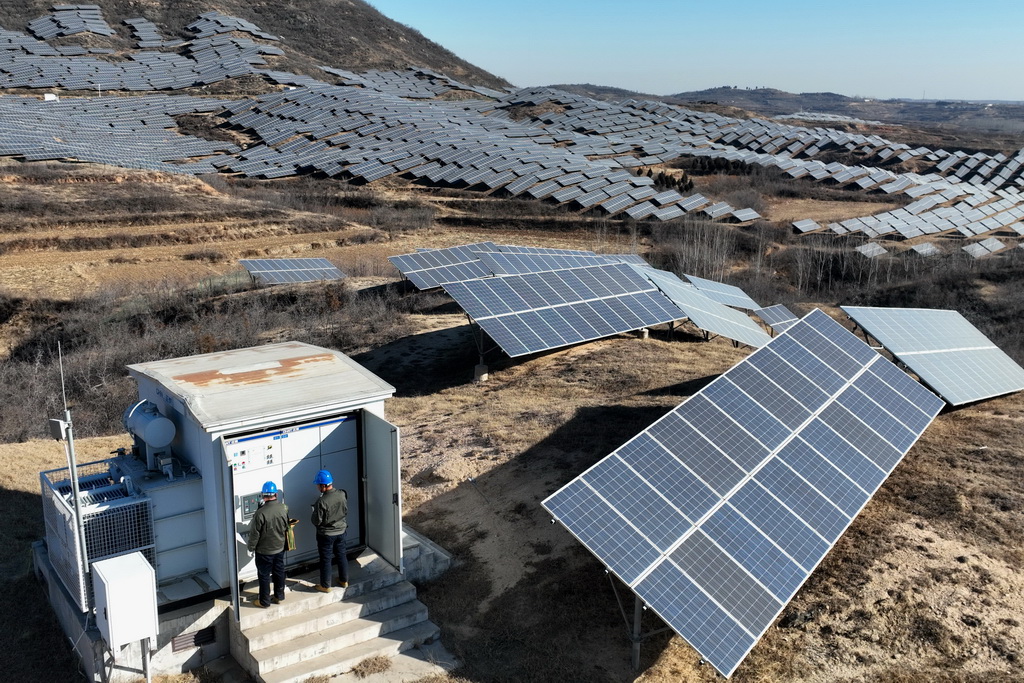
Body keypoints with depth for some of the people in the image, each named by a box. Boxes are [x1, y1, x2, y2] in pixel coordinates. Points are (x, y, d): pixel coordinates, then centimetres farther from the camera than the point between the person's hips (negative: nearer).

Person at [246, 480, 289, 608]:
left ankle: (264, 601, 22)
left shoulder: (260, 513, -26)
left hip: (264, 551, -5)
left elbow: (254, 534, -17)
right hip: (280, 548, 5)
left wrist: (251, 547, -3)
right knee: (279, 572, 20)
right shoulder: (283, 508, -11)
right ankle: (279, 596, 34)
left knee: (264, 576, 10)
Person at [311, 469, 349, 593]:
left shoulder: (321, 501, -28)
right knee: (341, 555, 20)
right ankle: (344, 580, 34)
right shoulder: (342, 494, -12)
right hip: (341, 531, 5)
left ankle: (325, 586, 23)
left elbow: (316, 521, -19)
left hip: (326, 534, -5)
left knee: (325, 560, 10)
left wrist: (314, 514, 1)